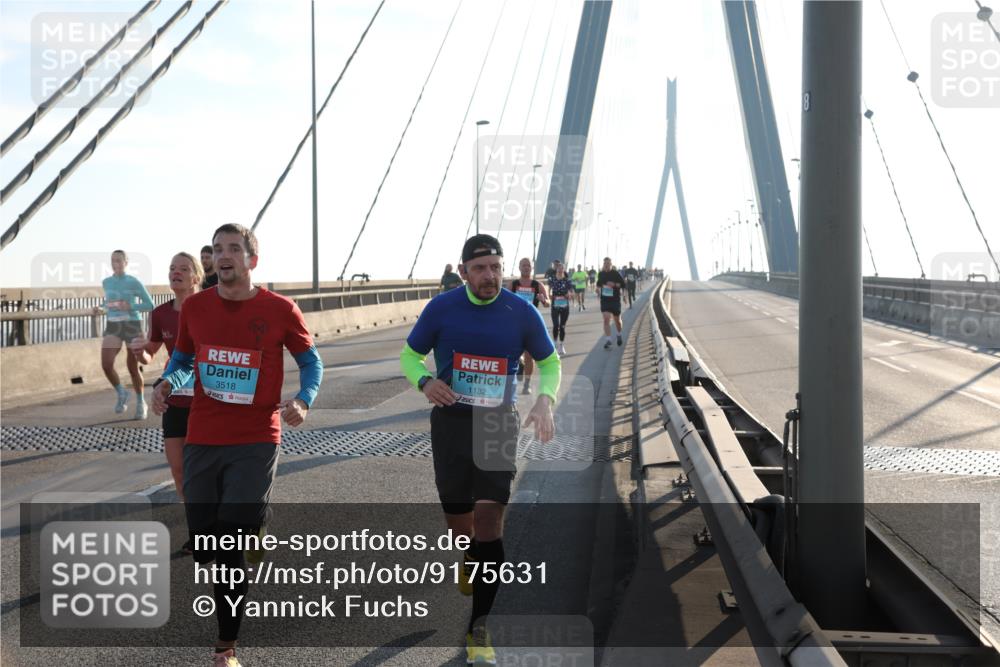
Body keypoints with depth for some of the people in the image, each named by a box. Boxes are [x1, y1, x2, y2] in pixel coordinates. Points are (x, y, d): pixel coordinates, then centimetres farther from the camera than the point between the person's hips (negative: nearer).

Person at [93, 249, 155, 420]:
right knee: (106, 364, -15)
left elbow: (150, 305, -7)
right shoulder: (106, 282, 8)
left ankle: (140, 403, 24)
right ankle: (121, 393, 11)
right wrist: (102, 309, 4)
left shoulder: (133, 282, -6)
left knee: (133, 367, 3)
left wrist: (130, 306, -20)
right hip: (113, 326, 3)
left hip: (132, 325, -3)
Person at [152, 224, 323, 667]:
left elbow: (311, 361, 5)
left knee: (232, 548, -7)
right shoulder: (194, 307, 4)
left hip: (256, 443, -4)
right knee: (203, 548, 8)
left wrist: (303, 401, -13)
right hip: (201, 442, 4)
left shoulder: (280, 310, -5)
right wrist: (166, 383, -4)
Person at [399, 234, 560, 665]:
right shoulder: (441, 308, -4)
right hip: (450, 421, 1)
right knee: (458, 524, 8)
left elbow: (549, 362, 9)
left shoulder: (521, 312, -4)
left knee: (489, 521, -10)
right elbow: (410, 354, 6)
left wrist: (544, 400, -10)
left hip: (499, 425, -1)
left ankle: (479, 630, -4)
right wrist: (424, 381, -16)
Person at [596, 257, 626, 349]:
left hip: (615, 300, -1)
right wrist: (598, 288, 9)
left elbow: (623, 284, -11)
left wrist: (614, 284, -23)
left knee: (617, 320, 13)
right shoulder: (601, 274, 4)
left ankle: (619, 335, 41)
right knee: (606, 319, -13)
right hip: (604, 300, 1)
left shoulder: (616, 274, -7)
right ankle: (607, 340, -16)